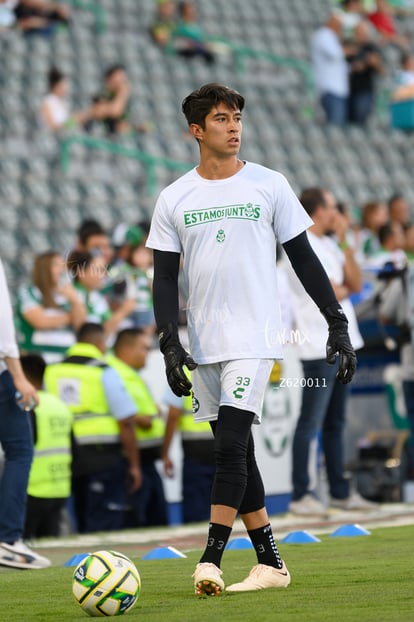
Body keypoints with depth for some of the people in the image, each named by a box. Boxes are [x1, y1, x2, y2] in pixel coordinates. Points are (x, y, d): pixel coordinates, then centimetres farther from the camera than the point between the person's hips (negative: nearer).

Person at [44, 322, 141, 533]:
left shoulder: (52, 372, 7)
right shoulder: (104, 373, -7)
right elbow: (126, 422, -10)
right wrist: (134, 464, -3)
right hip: (105, 458, -5)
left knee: (84, 526, 15)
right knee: (105, 529, -5)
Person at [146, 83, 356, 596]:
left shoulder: (268, 185, 2)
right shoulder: (173, 199, 6)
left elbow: (303, 258, 6)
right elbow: (164, 278, 6)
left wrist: (338, 324, 3)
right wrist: (169, 344, -5)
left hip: (254, 337, -3)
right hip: (203, 343, 3)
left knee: (230, 445, -15)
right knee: (235, 452, 6)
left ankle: (210, 560, -15)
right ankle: (270, 562, 14)